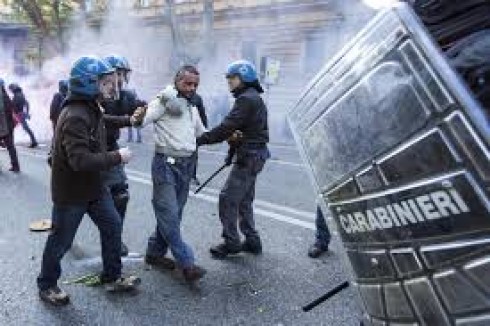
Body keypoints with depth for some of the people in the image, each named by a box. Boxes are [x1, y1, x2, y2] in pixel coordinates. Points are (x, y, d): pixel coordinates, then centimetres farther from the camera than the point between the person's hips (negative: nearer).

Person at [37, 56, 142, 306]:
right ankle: (46, 286, 33)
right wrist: (117, 157, -27)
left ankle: (112, 278, 28)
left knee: (112, 226, 12)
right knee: (61, 240, 9)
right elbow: (81, 160, -35)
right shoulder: (74, 117, -28)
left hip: (94, 185, 9)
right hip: (71, 191, -9)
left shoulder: (92, 108, 4)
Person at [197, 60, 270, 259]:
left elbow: (226, 128, -22)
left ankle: (231, 242, 6)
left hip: (249, 156, -11)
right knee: (244, 200, 17)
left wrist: (199, 140, -19)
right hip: (253, 155, 11)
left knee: (228, 198, -4)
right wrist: (233, 152, 2)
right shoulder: (254, 98, 18)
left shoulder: (247, 99, -16)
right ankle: (252, 241, 25)